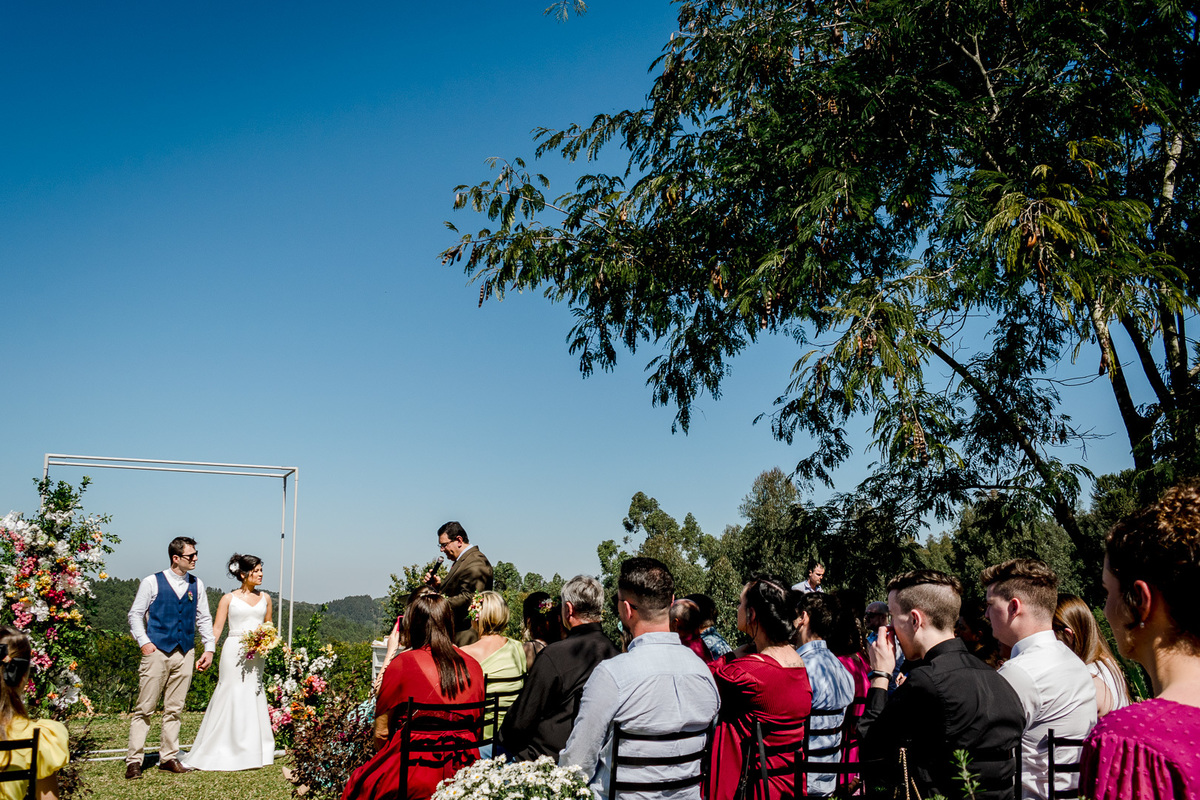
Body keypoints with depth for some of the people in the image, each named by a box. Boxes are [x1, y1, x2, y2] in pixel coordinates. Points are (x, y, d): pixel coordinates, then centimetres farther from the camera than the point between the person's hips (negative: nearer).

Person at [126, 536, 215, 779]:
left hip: (185, 654, 4)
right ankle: (134, 760, 5)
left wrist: (209, 648, 7)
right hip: (157, 651, -4)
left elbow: (204, 618, 14)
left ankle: (168, 758, 17)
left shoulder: (197, 585, 10)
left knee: (174, 709, 9)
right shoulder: (152, 582, -1)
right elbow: (135, 614, 2)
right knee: (144, 708, -2)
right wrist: (143, 641, -9)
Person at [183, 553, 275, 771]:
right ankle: (223, 754, 5)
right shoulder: (229, 599, 1)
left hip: (256, 653, 4)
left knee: (254, 696, 4)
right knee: (230, 696, -4)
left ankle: (253, 751, 13)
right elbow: (216, 628, -2)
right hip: (234, 652, -3)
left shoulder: (265, 598, 12)